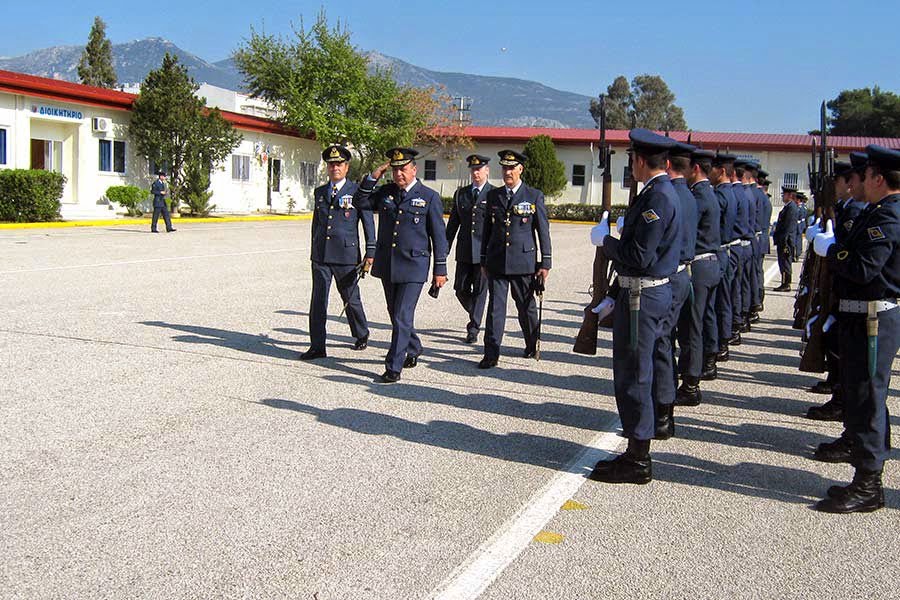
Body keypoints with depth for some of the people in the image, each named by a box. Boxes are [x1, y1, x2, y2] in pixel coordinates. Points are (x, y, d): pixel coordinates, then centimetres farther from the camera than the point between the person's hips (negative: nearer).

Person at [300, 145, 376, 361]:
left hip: (346, 254, -4)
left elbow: (368, 223, 0)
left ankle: (362, 335, 32)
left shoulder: (357, 192, -1)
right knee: (318, 300, -1)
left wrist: (370, 252, -5)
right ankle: (317, 347, 3)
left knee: (350, 298, 8)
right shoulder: (319, 192, 13)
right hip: (320, 254, 4)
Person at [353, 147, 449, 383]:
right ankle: (413, 349, 40)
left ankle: (393, 367, -4)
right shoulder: (386, 192, 8)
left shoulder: (429, 197, -4)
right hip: (386, 264, 5)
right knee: (395, 313, 17)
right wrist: (373, 177, -4)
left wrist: (440, 269, -4)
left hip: (413, 266, -5)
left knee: (402, 317, -8)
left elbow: (439, 235, -2)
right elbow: (360, 202, 7)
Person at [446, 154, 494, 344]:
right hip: (464, 251, 4)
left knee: (480, 290, 0)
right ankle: (475, 316, 31)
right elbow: (453, 223, 14)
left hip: (485, 251, -4)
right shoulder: (461, 194, 11)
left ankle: (474, 328, 8)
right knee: (461, 289, 6)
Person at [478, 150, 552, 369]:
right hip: (496, 262, 2)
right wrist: (484, 260, 13)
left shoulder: (534, 196, 0)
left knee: (526, 306, 10)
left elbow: (543, 231, 1)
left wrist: (545, 263, -2)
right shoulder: (493, 195, 9)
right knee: (495, 307, -3)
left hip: (524, 261, -2)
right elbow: (487, 229, 14)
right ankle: (491, 353, -2)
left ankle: (532, 346, 31)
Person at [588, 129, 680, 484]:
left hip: (643, 297, -10)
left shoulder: (659, 197, -17)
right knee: (632, 374, 16)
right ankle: (636, 453, 25)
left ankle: (637, 461, 5)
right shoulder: (657, 193, 15)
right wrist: (613, 296, 17)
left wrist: (605, 240, -7)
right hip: (638, 293, 10)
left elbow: (639, 256, -24)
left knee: (634, 377, -4)